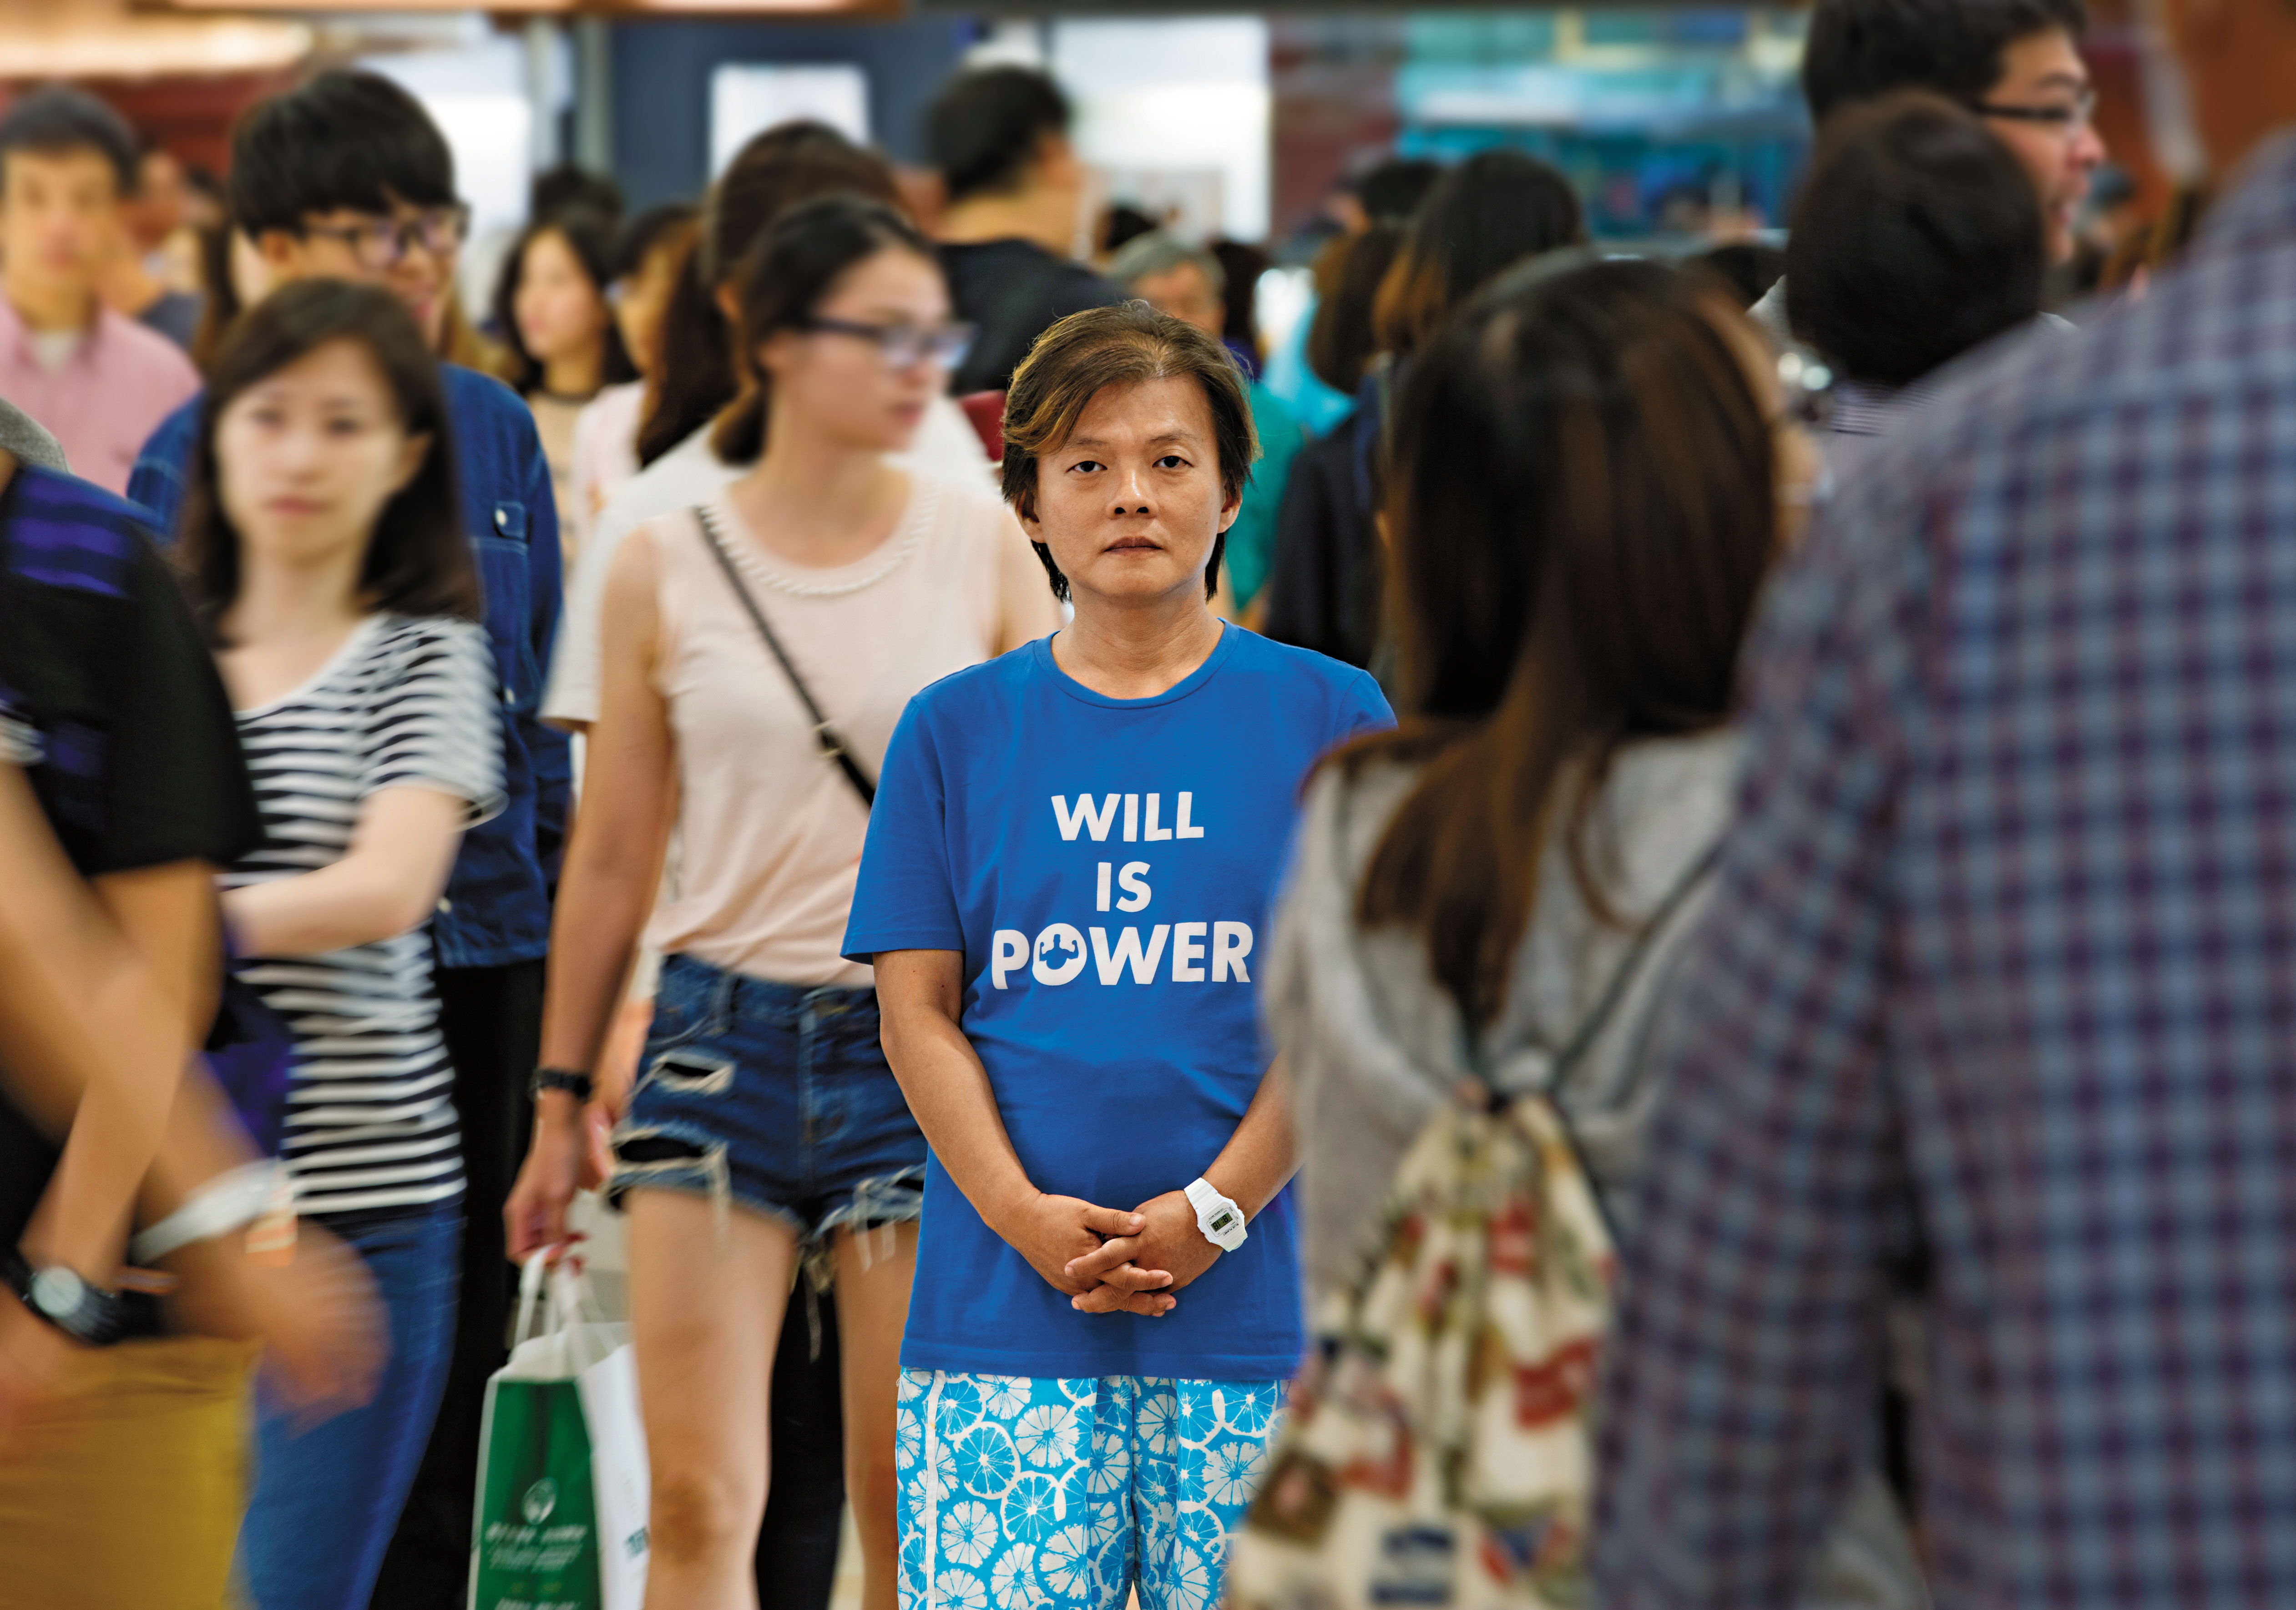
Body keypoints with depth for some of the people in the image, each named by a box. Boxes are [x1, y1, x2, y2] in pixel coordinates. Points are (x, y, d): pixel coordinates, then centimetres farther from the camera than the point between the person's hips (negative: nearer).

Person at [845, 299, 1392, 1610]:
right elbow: (916, 1010, 7)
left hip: (1257, 1313, -1)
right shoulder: (955, 730, 11)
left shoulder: (1330, 718, 7)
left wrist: (1212, 1212, -10)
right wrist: (1021, 1214, -8)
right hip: (1000, 1314, 1)